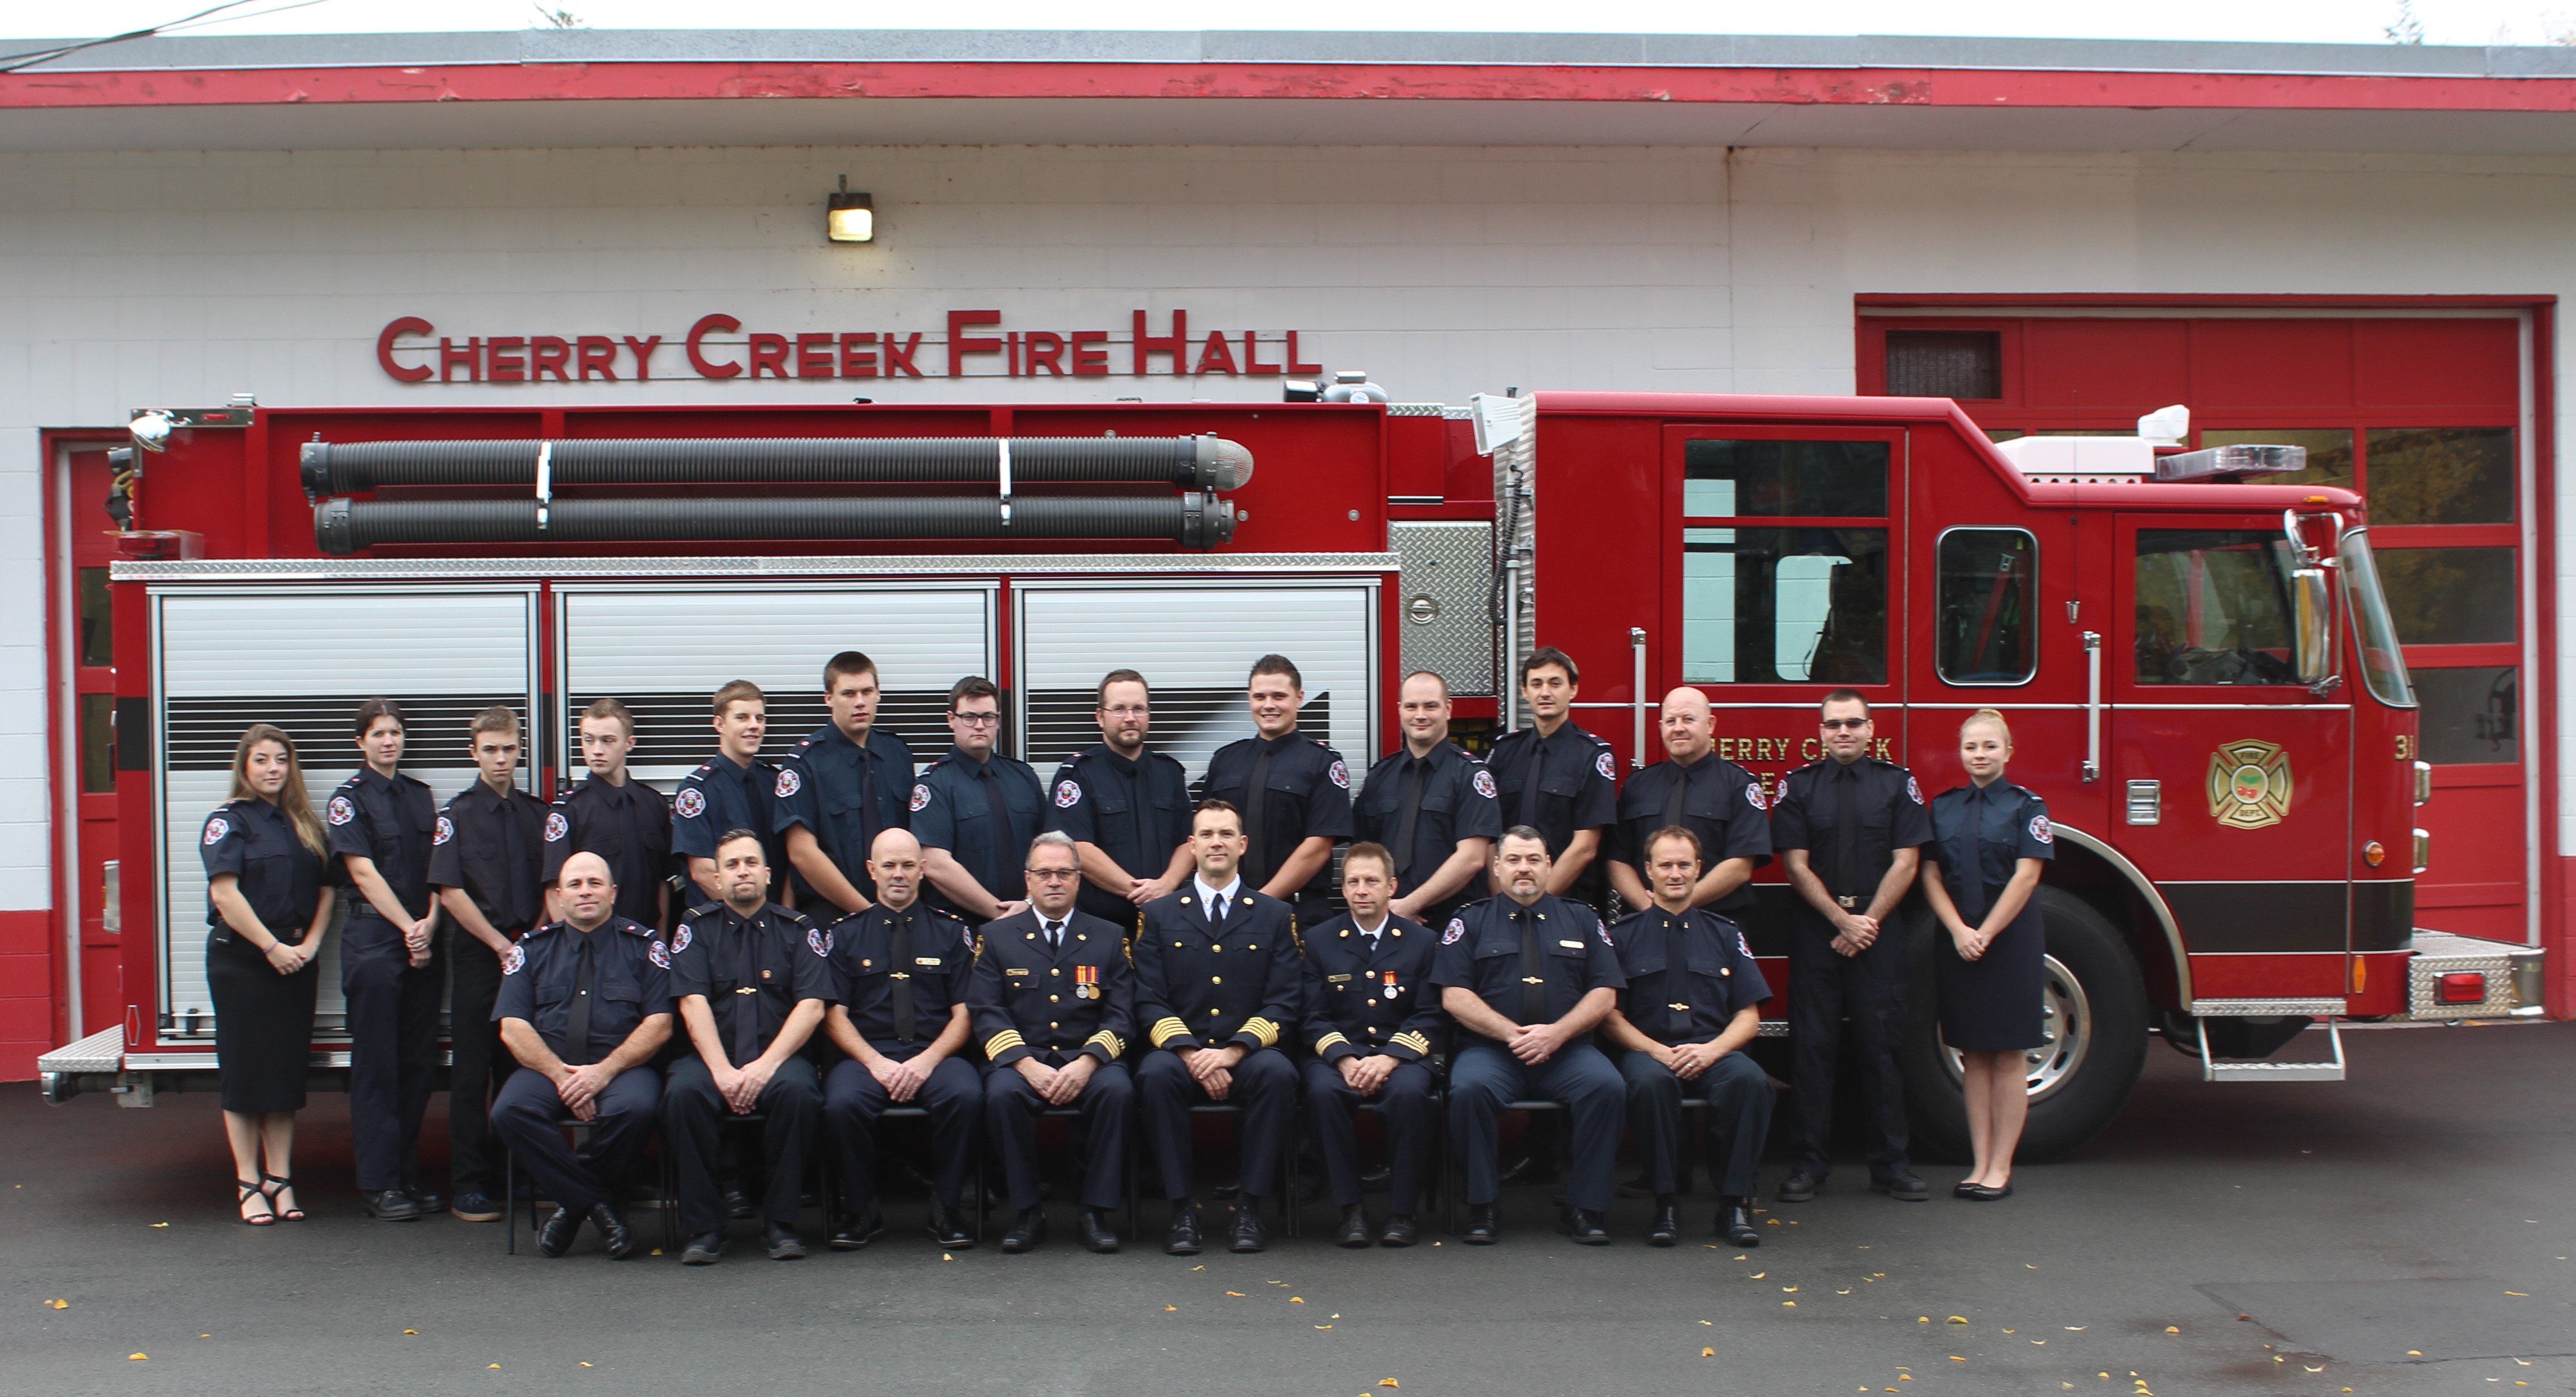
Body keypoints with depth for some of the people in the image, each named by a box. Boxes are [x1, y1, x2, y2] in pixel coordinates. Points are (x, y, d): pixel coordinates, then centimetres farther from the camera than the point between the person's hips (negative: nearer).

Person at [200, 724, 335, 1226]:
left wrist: (309, 944, -4)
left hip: (294, 960, 5)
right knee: (245, 1071, -1)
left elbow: (325, 890, 11)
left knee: (288, 1070, 5)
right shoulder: (229, 820, -4)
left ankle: (280, 1180, 10)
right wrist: (271, 947, -15)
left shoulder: (305, 824, 14)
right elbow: (225, 892, -13)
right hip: (241, 959, -5)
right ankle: (249, 1185, 3)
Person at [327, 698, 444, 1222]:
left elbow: (437, 866, 10)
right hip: (374, 938, -6)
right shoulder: (350, 799, -1)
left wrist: (430, 923, -5)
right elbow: (364, 871, -8)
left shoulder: (420, 796, 16)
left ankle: (408, 1176, 13)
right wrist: (407, 928, -12)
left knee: (419, 1062, 6)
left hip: (423, 941, 6)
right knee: (377, 1065, -4)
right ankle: (378, 1185, -1)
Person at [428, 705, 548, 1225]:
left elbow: (551, 885, 12)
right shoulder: (458, 814, 0)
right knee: (473, 1070, -1)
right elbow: (450, 892, -6)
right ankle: (470, 1186, 3)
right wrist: (501, 944, -10)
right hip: (477, 955, -3)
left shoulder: (537, 813, 11)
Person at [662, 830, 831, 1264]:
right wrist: (723, 1072, -17)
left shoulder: (798, 930, 8)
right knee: (683, 1092, -32)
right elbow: (693, 1004, -3)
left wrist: (765, 1066, -16)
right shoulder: (696, 927, 9)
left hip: (779, 1054, 0)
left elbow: (811, 1007, -2)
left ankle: (780, 1223, -19)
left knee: (798, 1090, -34)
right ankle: (704, 1227, -19)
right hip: (711, 1055, 1)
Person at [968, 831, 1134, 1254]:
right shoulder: (996, 937, 12)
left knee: (1117, 1090, -32)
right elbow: (986, 1012, 1)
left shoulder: (1109, 938, 13)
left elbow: (1121, 1015, 4)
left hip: (1087, 1061, 0)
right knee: (1003, 1093, -33)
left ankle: (1096, 1211, -20)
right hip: (1020, 1059, 0)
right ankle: (1026, 1213, -18)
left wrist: (1086, 1063, -15)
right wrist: (1028, 1065, -15)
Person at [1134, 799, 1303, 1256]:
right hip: (1180, 1051, 0)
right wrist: (1192, 1054, -15)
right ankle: (1182, 1209, -24)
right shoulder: (1158, 916, 12)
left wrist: (1234, 1051, -15)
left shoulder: (1275, 916, 11)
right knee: (1155, 1075, -33)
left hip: (1248, 1056, 0)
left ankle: (1250, 1207, -23)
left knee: (1279, 1073, -33)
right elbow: (1150, 1001, 3)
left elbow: (1283, 1001, 2)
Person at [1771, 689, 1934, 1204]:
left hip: (1879, 931, 0)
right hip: (1814, 931, 0)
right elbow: (1797, 865, 0)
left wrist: (1869, 921, -8)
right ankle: (1808, 1163, 4)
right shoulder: (1798, 786, 5)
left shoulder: (1898, 784, 6)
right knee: (1812, 1045, 0)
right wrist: (1843, 920, -9)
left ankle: (1889, 1163, 8)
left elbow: (1904, 862, 1)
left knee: (1880, 1045, 2)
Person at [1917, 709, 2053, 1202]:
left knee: (2008, 1055, 0)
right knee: (1973, 1055, 5)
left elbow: (2025, 876, -9)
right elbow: (1931, 874, 3)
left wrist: (1986, 934, -13)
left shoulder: (2026, 806, -2)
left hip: (2011, 936, -3)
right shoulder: (1943, 807, 9)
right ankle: (1980, 1164, 9)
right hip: (1956, 940, 4)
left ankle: (2001, 1169, 3)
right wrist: (1959, 931, -10)